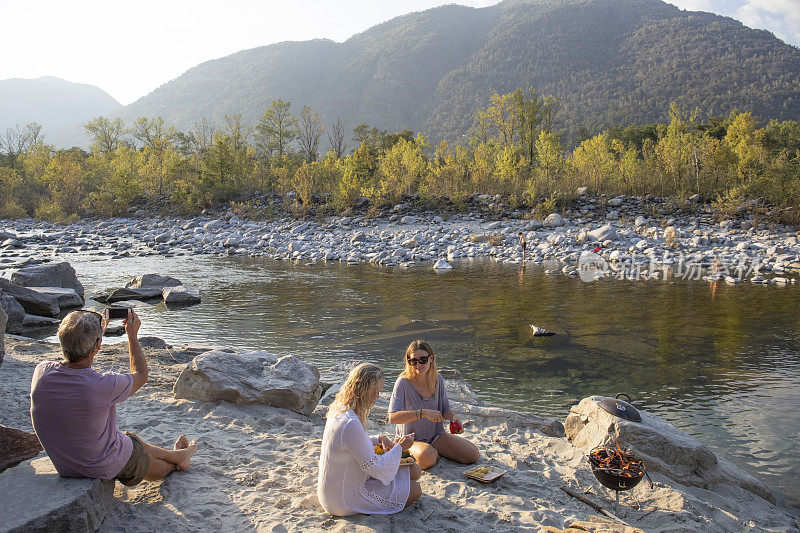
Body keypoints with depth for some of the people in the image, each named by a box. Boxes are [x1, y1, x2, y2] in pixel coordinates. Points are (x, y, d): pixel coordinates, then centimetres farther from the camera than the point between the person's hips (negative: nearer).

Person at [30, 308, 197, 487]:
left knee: (132, 440, 31)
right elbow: (140, 374, -11)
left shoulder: (42, 372, -20)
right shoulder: (103, 385, -34)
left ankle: (176, 455, 53)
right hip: (106, 468, -6)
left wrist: (97, 330, 13)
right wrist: (132, 334, -4)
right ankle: (176, 460, 57)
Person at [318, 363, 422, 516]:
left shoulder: (339, 411, 0)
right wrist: (399, 448, -11)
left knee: (414, 470, 6)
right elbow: (375, 468, -26)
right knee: (415, 490, -5)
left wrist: (379, 440, 2)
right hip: (345, 501, -9)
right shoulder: (350, 424, -32)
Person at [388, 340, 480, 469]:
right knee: (426, 458, -38)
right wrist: (423, 413, -37)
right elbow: (393, 417, -29)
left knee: (473, 455, -10)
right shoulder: (403, 383, -18)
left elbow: (445, 409, 10)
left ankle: (436, 452, 11)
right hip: (412, 439, -5)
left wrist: (453, 417, -14)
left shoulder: (437, 379, -2)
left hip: (436, 435, 5)